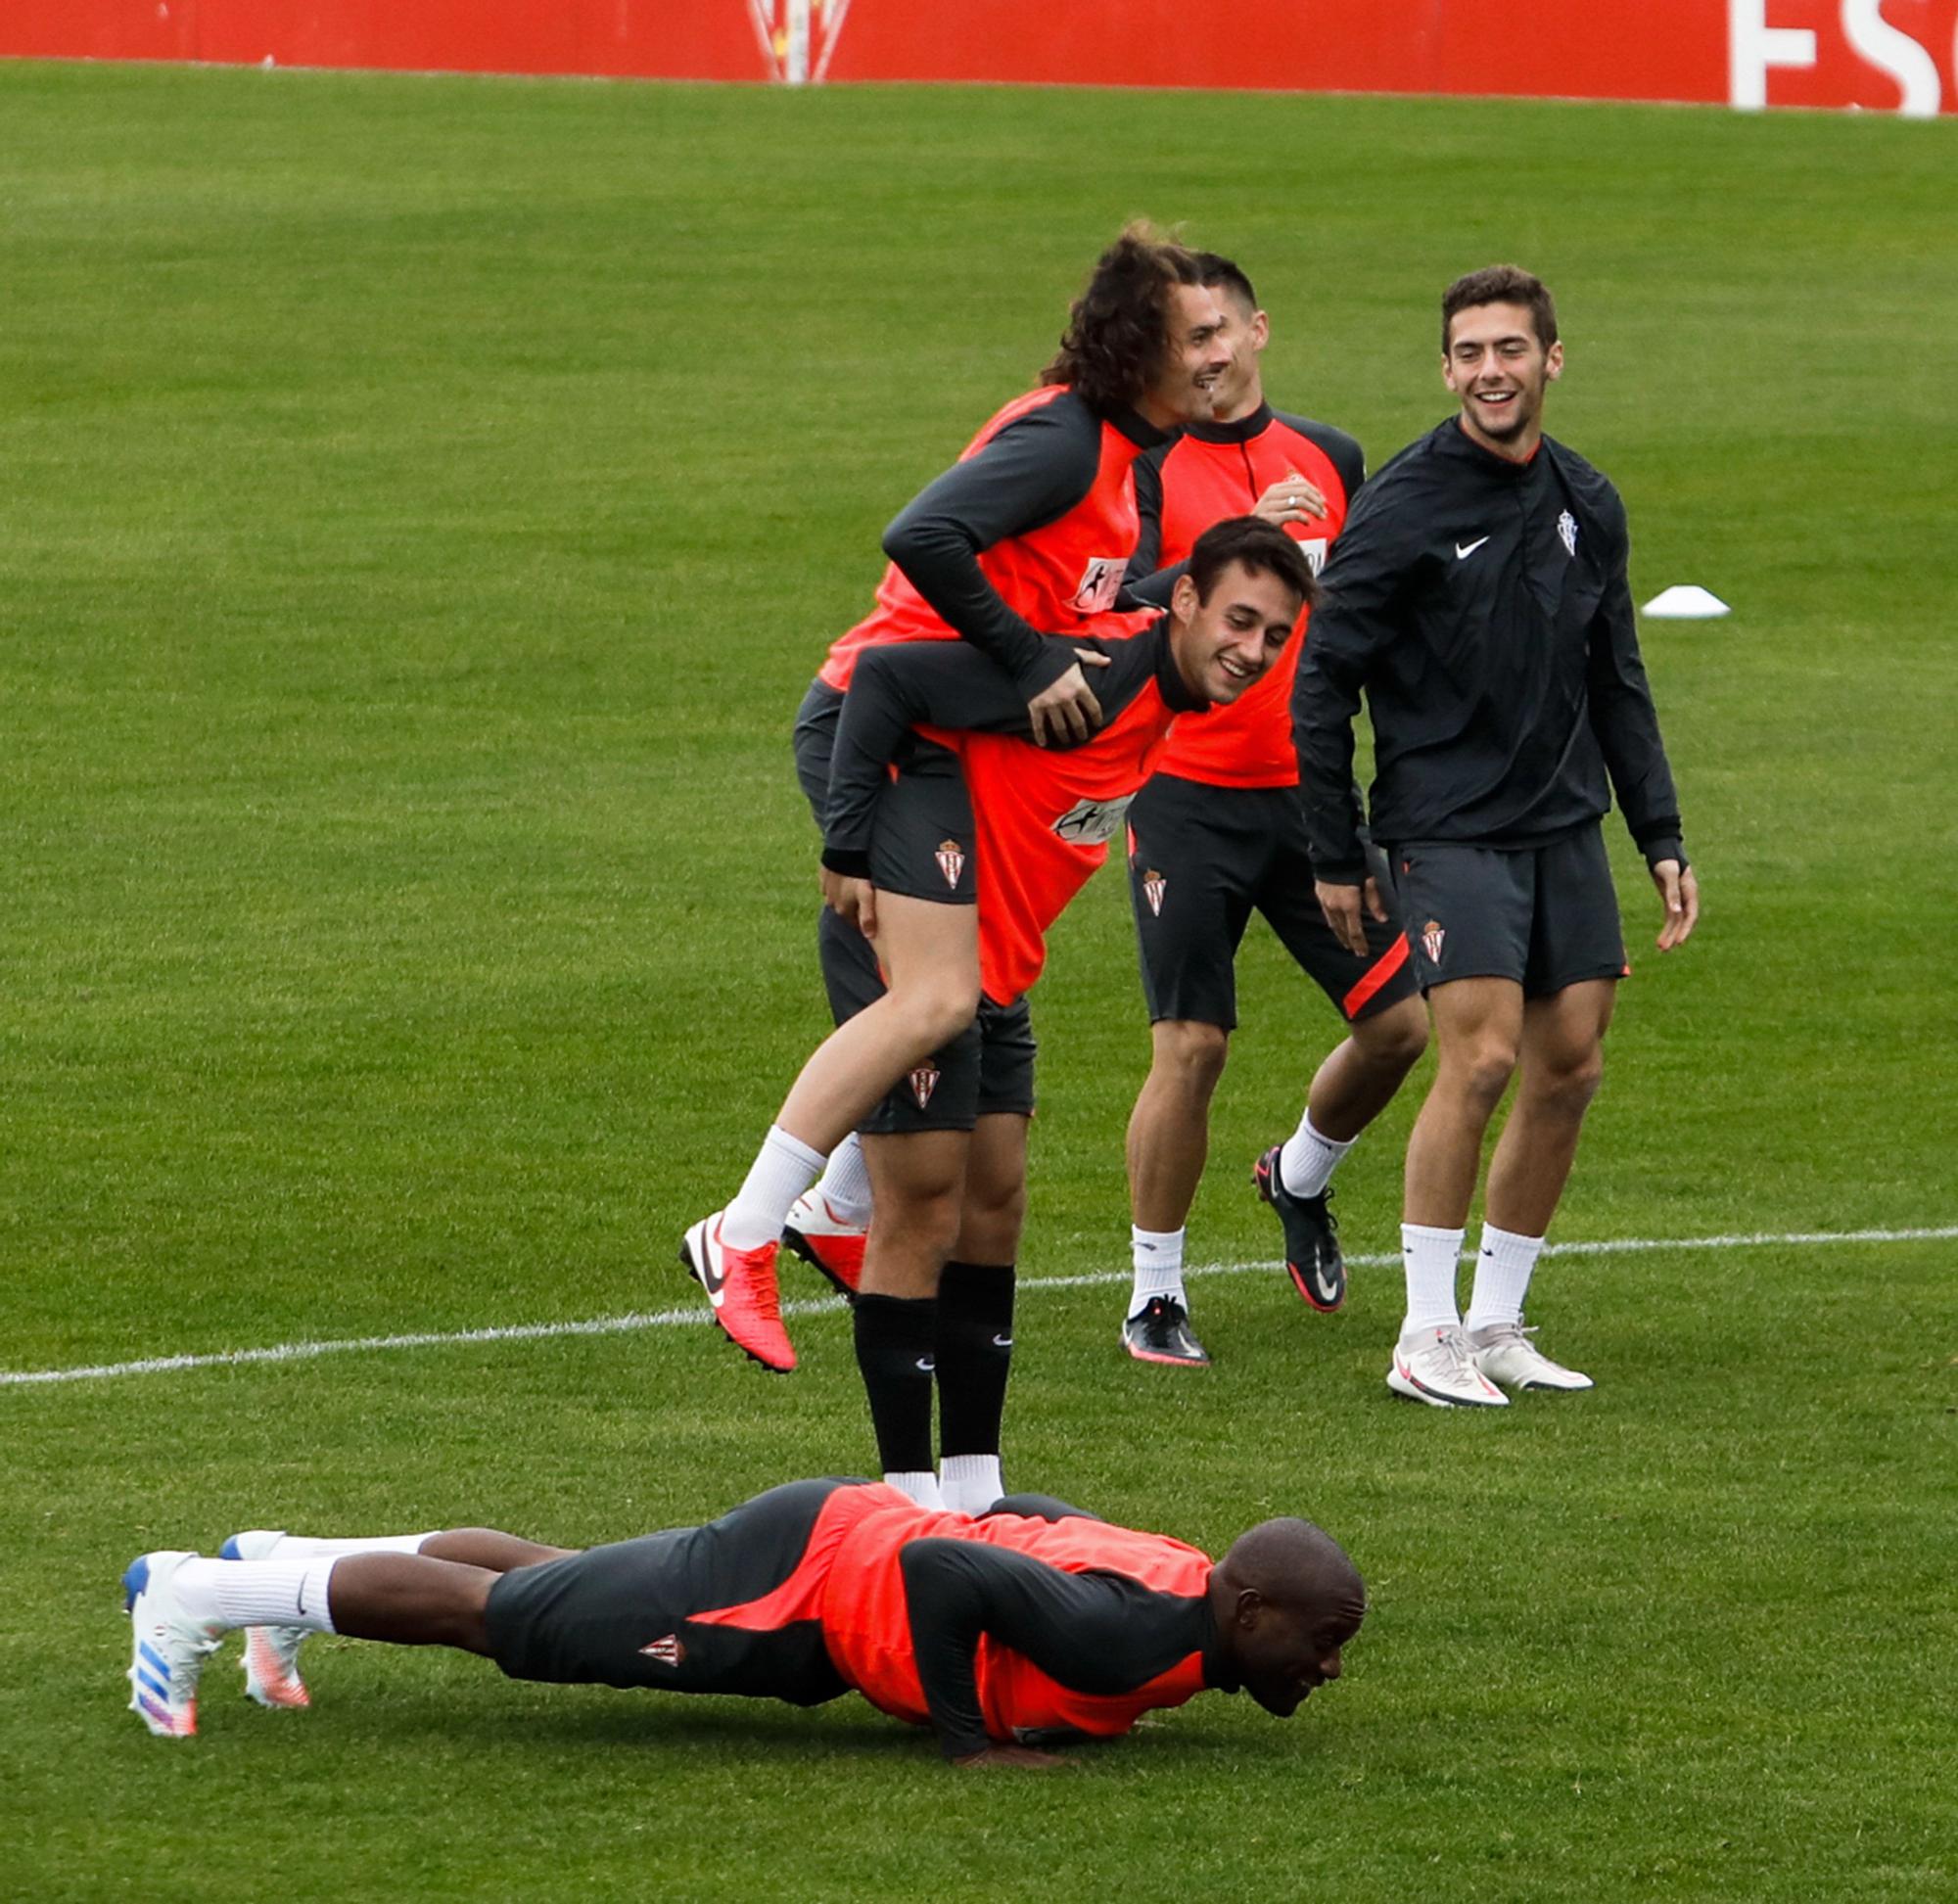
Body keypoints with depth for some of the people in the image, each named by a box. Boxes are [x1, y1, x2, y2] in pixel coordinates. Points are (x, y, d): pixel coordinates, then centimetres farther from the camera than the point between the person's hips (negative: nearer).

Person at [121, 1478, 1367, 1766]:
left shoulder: (1181, 1579, 0)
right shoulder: (1134, 1636, -31)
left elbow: (1025, 1515, 17)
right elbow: (938, 1565, -37)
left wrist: (1046, 1689, 11)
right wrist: (966, 1734, -28)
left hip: (837, 1545, 9)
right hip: (794, 1581, -9)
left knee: (550, 1583, 26)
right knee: (496, 1618, 3)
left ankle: (284, 1572, 42)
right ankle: (192, 1593, 14)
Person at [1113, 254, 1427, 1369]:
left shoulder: (1329, 458, 11)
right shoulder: (1149, 468, -4)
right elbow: (1125, 609, -18)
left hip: (1313, 790, 4)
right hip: (1189, 797, -4)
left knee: (1400, 1022, -1)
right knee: (1190, 1048, -8)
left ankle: (1303, 1177, 29)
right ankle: (1156, 1294, 6)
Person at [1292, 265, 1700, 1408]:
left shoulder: (1587, 506, 9)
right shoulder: (1404, 508, -10)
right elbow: (1322, 683, -6)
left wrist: (1663, 840, 13)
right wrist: (1337, 858, -6)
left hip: (1567, 825, 6)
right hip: (1448, 828, -6)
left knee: (1571, 1070, 4)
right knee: (1482, 1058, -16)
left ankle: (1498, 1322, 15)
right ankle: (1428, 1337, -8)